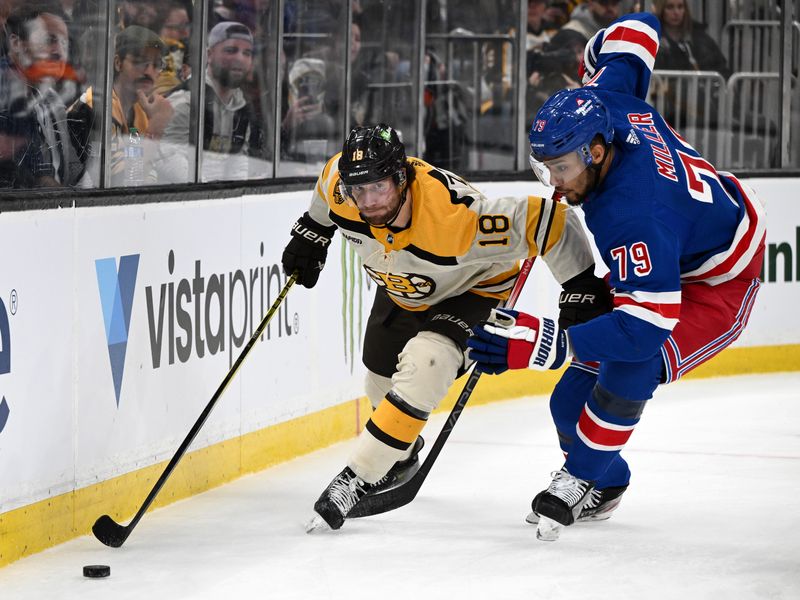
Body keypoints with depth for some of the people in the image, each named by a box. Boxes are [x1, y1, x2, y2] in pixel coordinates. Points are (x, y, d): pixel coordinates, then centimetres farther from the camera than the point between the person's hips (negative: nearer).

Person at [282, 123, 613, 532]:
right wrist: (312, 233, 8)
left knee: (423, 365, -30)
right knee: (382, 382, 21)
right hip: (400, 290, 6)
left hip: (473, 291, -6)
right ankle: (403, 452, 54)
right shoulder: (342, 184, -29)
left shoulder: (455, 215, -45)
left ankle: (357, 480, -23)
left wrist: (583, 286, -30)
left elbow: (546, 221, -39)